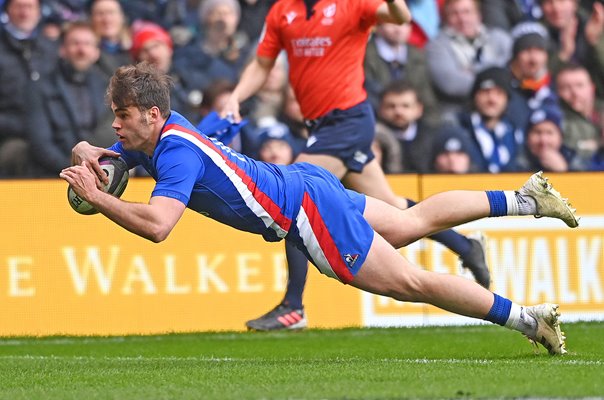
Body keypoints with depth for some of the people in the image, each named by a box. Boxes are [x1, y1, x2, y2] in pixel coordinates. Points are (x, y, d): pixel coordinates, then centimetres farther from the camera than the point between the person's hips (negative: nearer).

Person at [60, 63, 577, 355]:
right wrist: (86, 157, -10)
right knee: (414, 222, 23)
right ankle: (525, 199, 30)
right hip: (300, 184, 9)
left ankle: (527, 317, 1)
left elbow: (156, 225, -40)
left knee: (411, 281, -4)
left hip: (306, 212, -9)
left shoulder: (177, 152, -27)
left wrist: (97, 197, -34)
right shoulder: (155, 133, -1)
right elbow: (89, 152, 14)